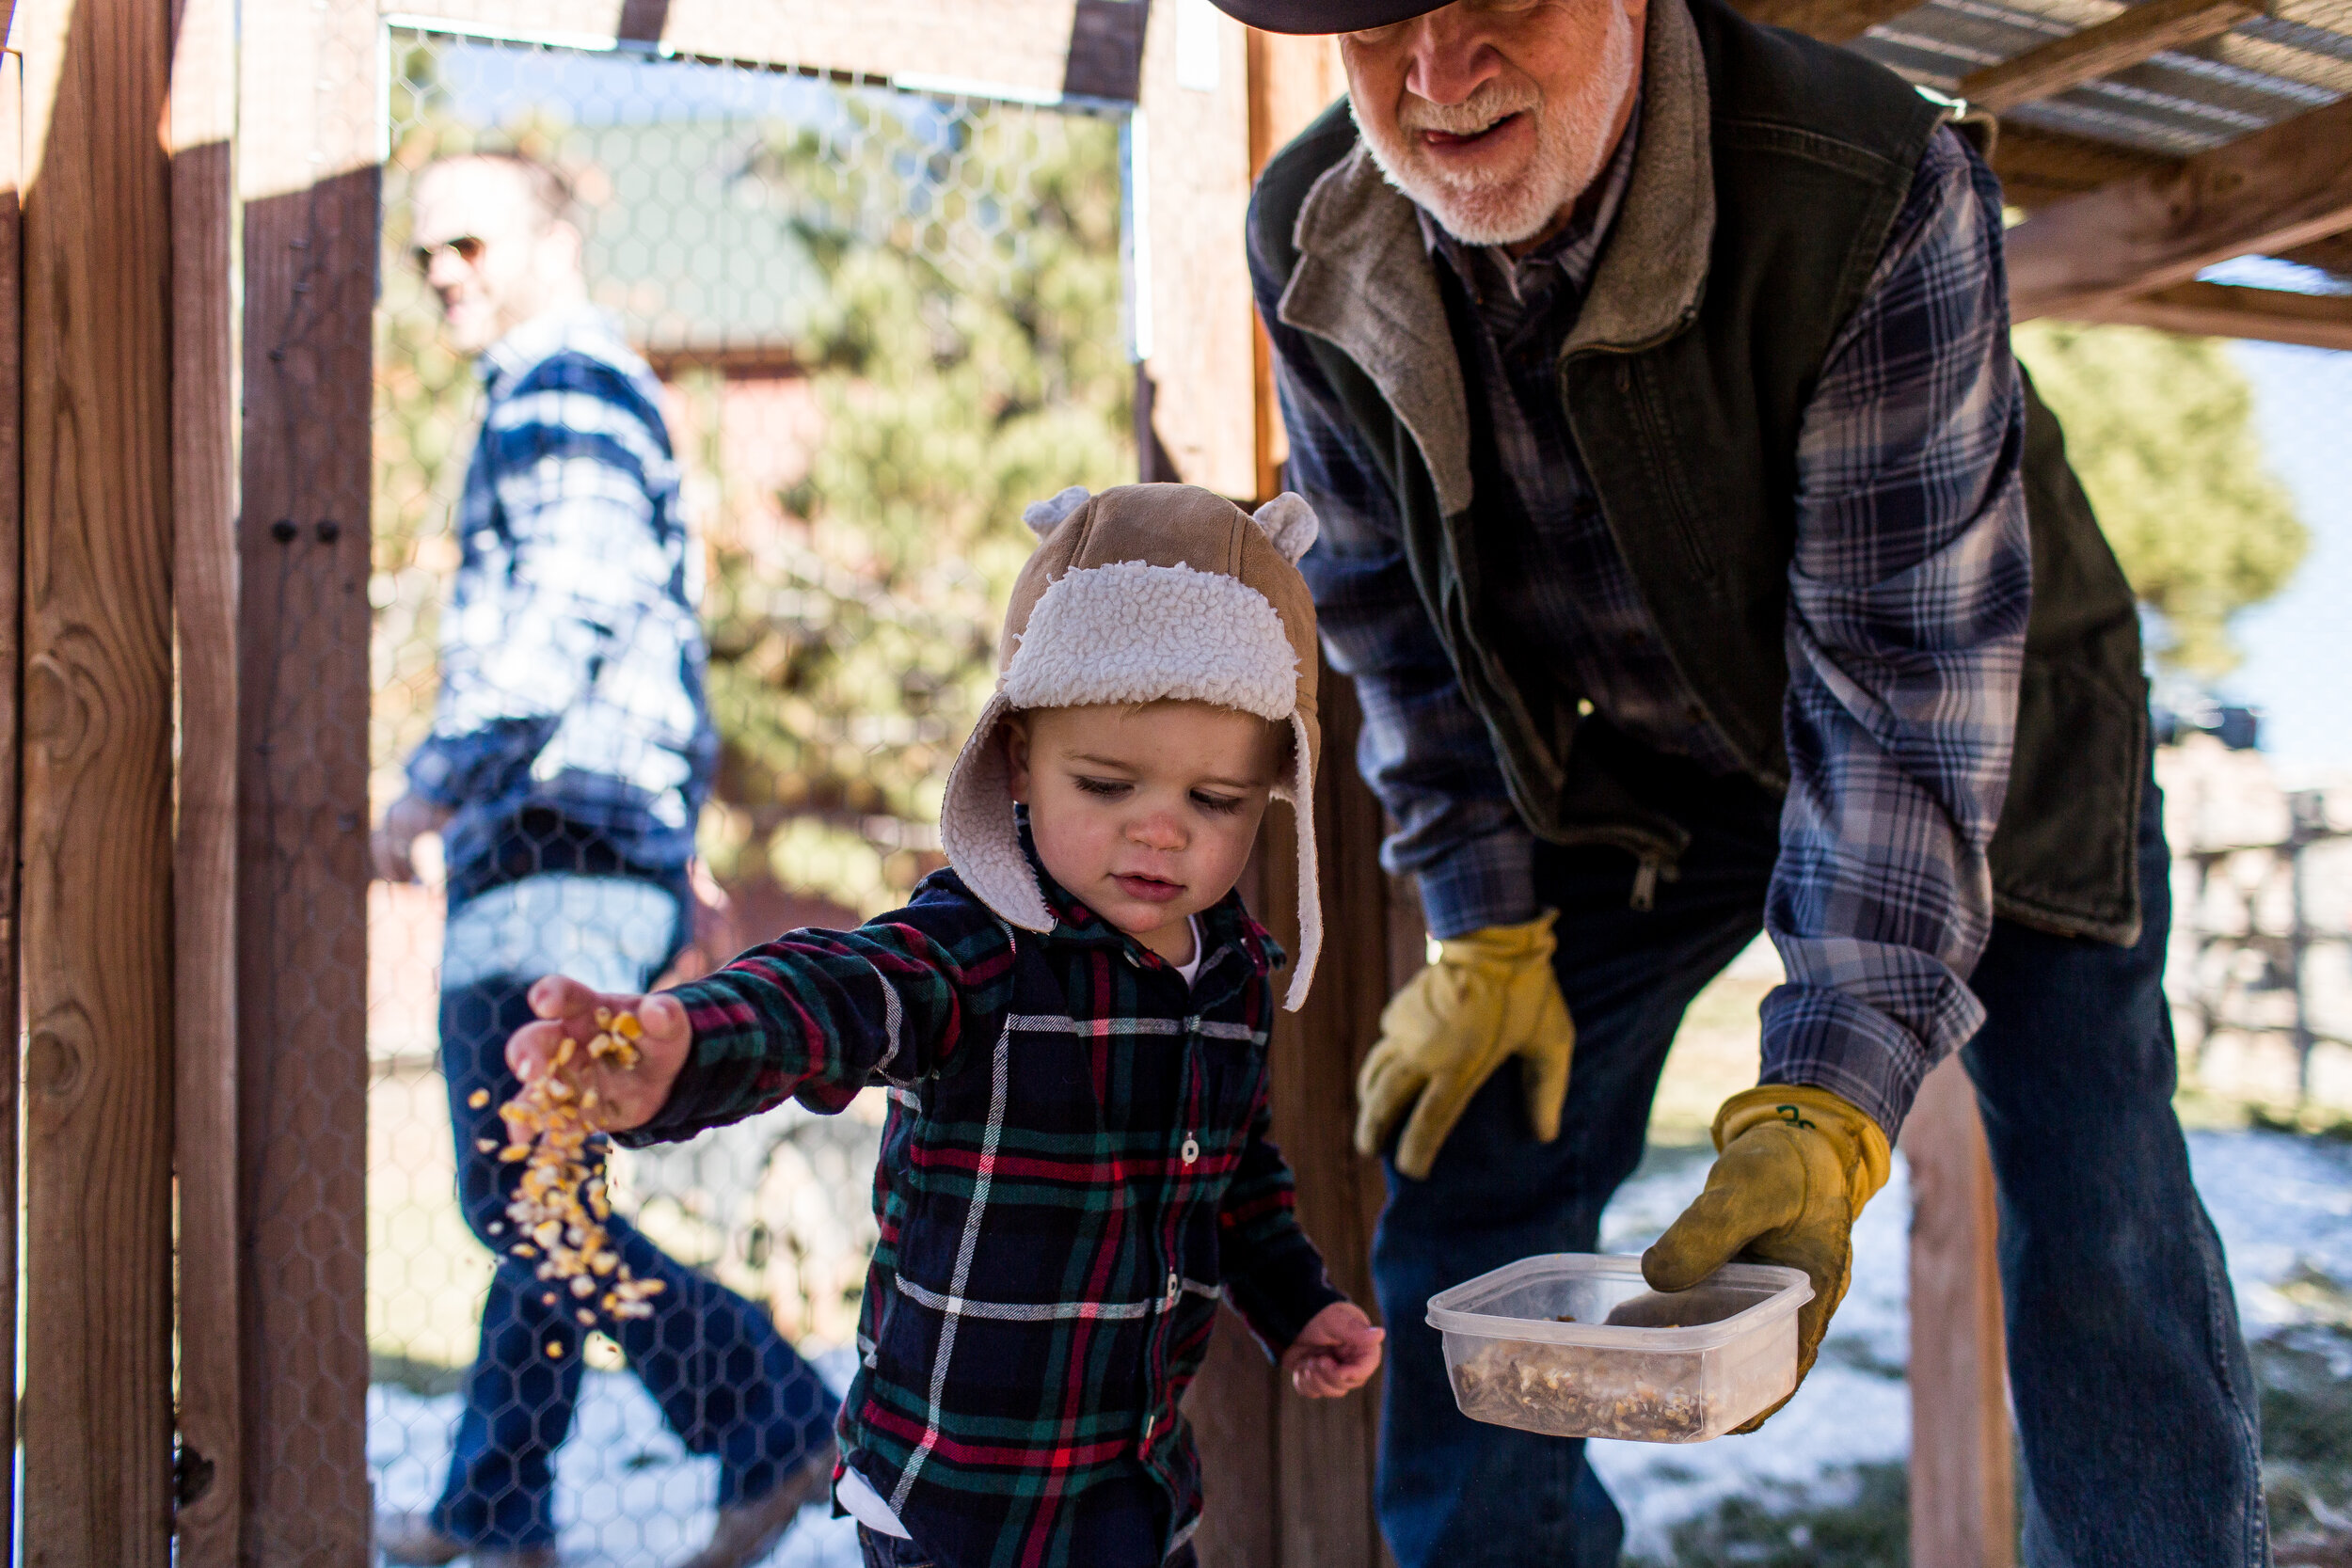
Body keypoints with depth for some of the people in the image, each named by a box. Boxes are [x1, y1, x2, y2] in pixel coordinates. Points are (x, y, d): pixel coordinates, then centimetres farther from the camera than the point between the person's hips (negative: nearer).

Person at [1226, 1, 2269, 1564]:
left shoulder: (1879, 190, -34)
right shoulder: (1310, 239, -18)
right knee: (1473, 1186, -2)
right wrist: (1488, 932, -8)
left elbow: (1905, 688, -33)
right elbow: (1394, 603, -3)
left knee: (2098, 1224, -11)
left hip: (1986, 731, -3)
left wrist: (1827, 1106, -41)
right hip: (1652, 760, 3)